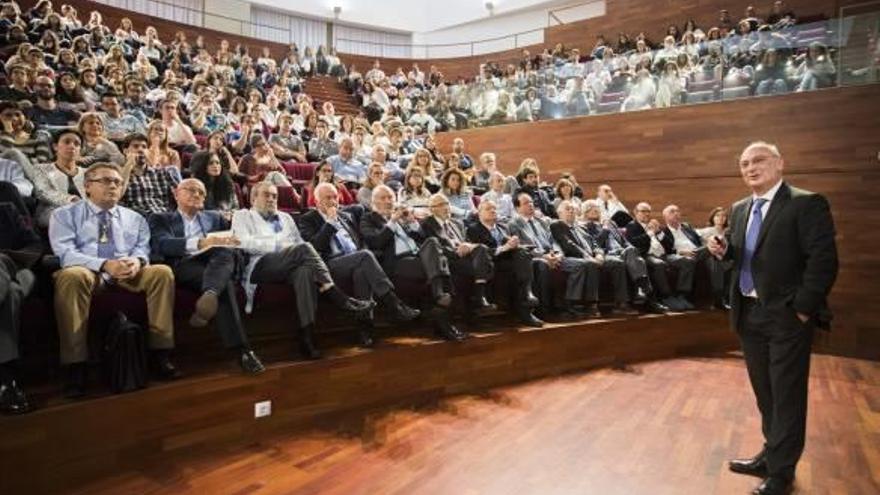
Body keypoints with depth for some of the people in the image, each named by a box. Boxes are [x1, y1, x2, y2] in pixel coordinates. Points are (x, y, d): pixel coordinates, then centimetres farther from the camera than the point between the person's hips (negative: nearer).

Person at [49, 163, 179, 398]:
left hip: (128, 274, 3)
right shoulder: (64, 215, 10)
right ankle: (75, 367, -33)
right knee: (71, 276, -37)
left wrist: (137, 260, -18)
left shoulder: (135, 219, 21)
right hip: (86, 272, -3)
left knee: (162, 272, -25)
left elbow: (142, 249, 9)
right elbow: (65, 253, -5)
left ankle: (161, 354, -23)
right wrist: (105, 265, -22)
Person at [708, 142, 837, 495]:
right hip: (749, 313, 7)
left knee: (787, 396, 5)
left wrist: (802, 309, -18)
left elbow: (824, 261, -17)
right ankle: (771, 456, 36)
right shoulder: (740, 209, 10)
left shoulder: (807, 204, -12)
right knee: (765, 393, 19)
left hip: (787, 316, -7)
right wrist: (723, 249, -6)